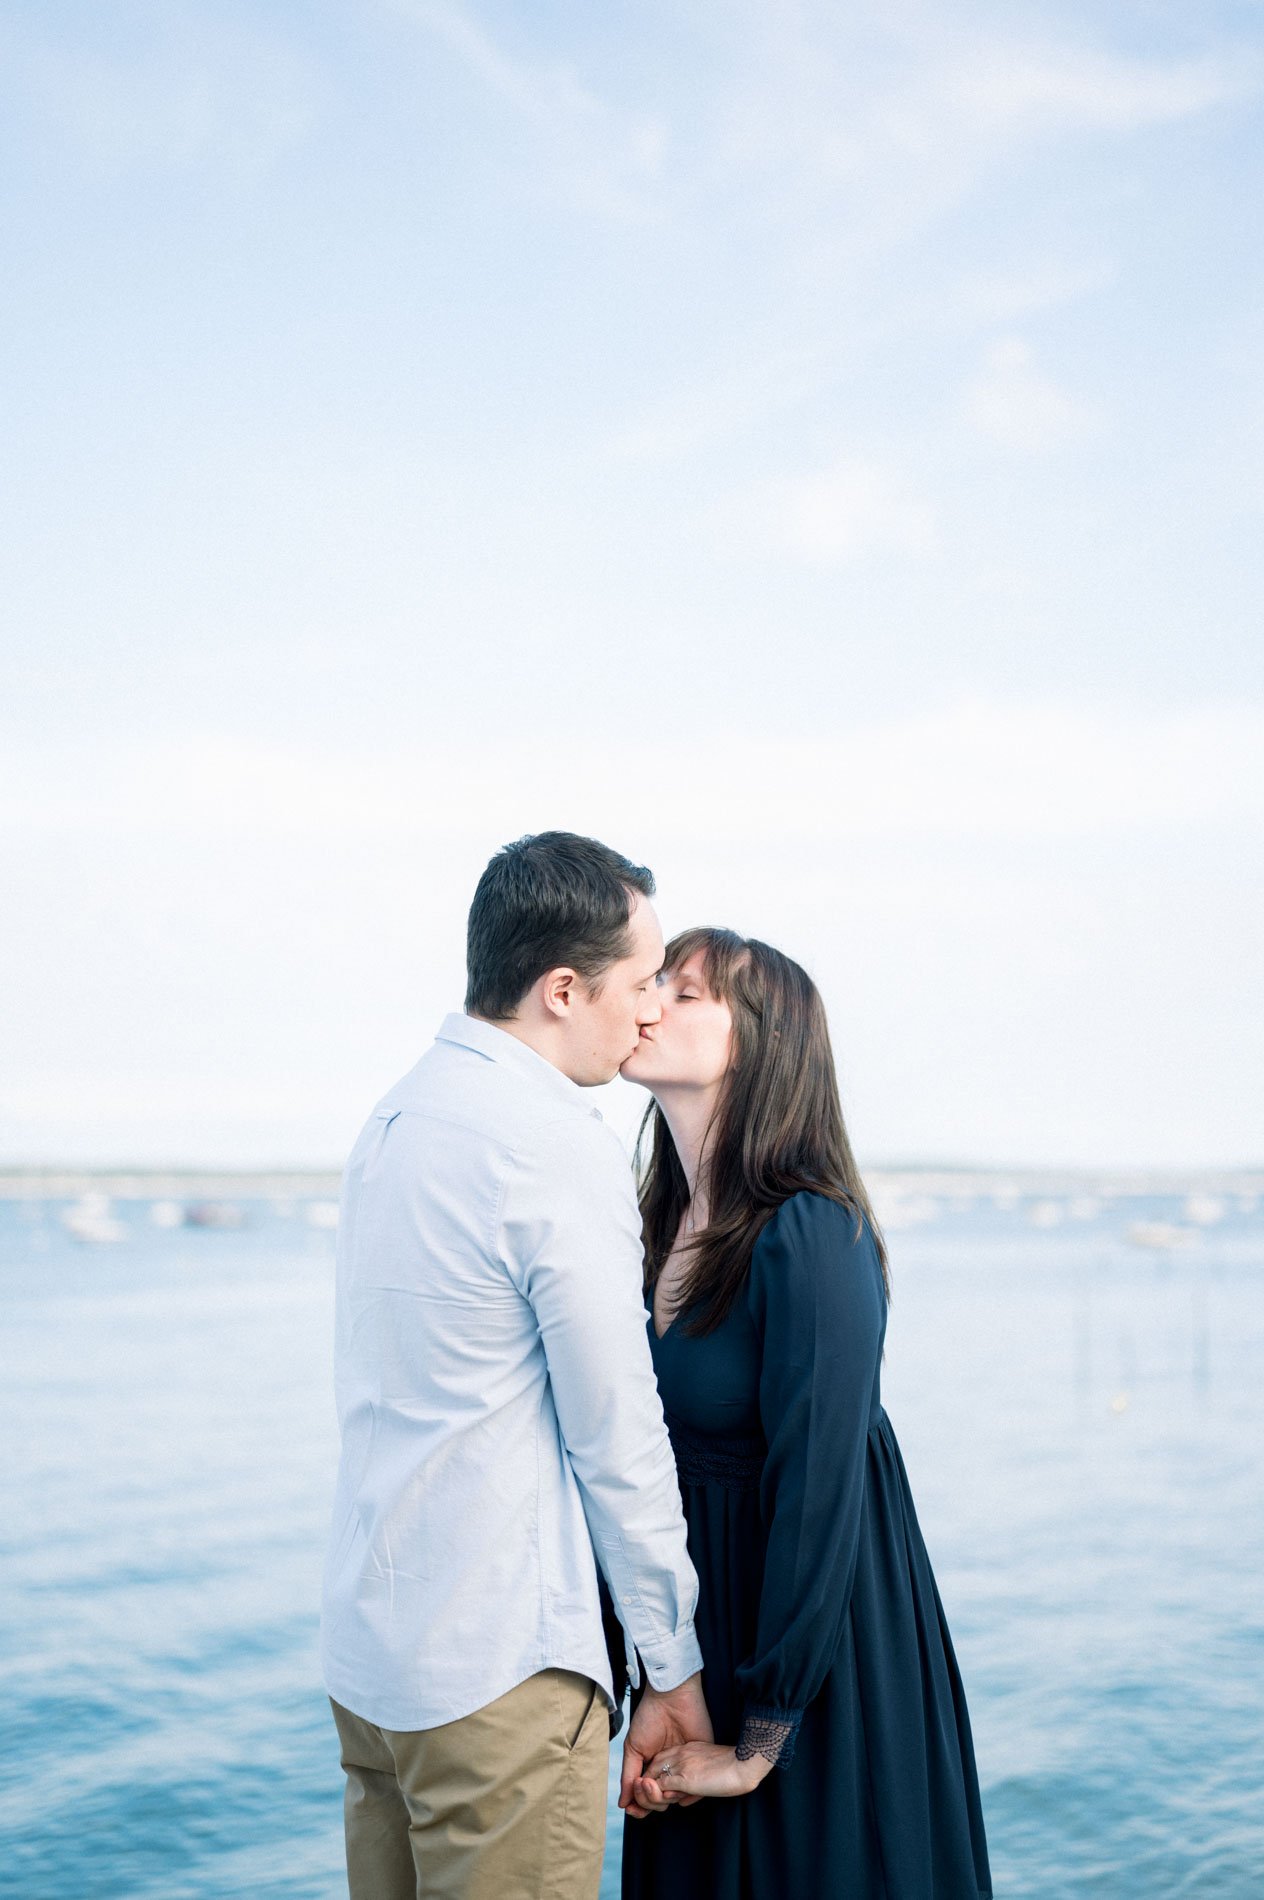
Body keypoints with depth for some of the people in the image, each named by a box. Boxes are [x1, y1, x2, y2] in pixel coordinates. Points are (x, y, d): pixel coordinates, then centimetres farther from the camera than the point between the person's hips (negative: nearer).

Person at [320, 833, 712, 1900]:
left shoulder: (396, 1118, 9)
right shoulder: (562, 1150, -18)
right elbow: (618, 1442, -14)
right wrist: (675, 1665, -4)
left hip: (369, 1644, 9)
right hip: (498, 1667, -9)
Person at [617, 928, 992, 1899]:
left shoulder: (809, 1236, -22)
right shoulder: (668, 1226, 2)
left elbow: (818, 1496, -22)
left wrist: (757, 1742, -17)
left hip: (813, 1642, -7)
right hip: (695, 1636, 7)